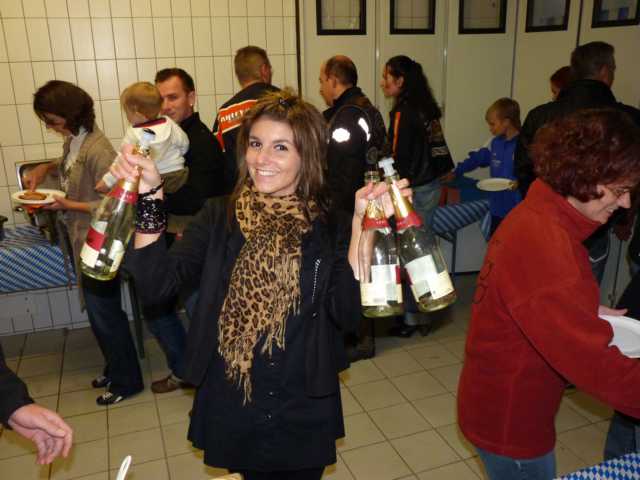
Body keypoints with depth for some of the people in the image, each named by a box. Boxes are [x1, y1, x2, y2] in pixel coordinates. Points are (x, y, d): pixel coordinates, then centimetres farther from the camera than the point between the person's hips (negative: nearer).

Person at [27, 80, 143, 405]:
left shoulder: (97, 149, -23)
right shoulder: (72, 140, 3)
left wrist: (69, 205, -19)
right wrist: (46, 168, 8)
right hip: (82, 239, 9)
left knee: (104, 313, 4)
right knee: (98, 310, 19)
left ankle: (127, 381, 23)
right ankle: (114, 368, 38)